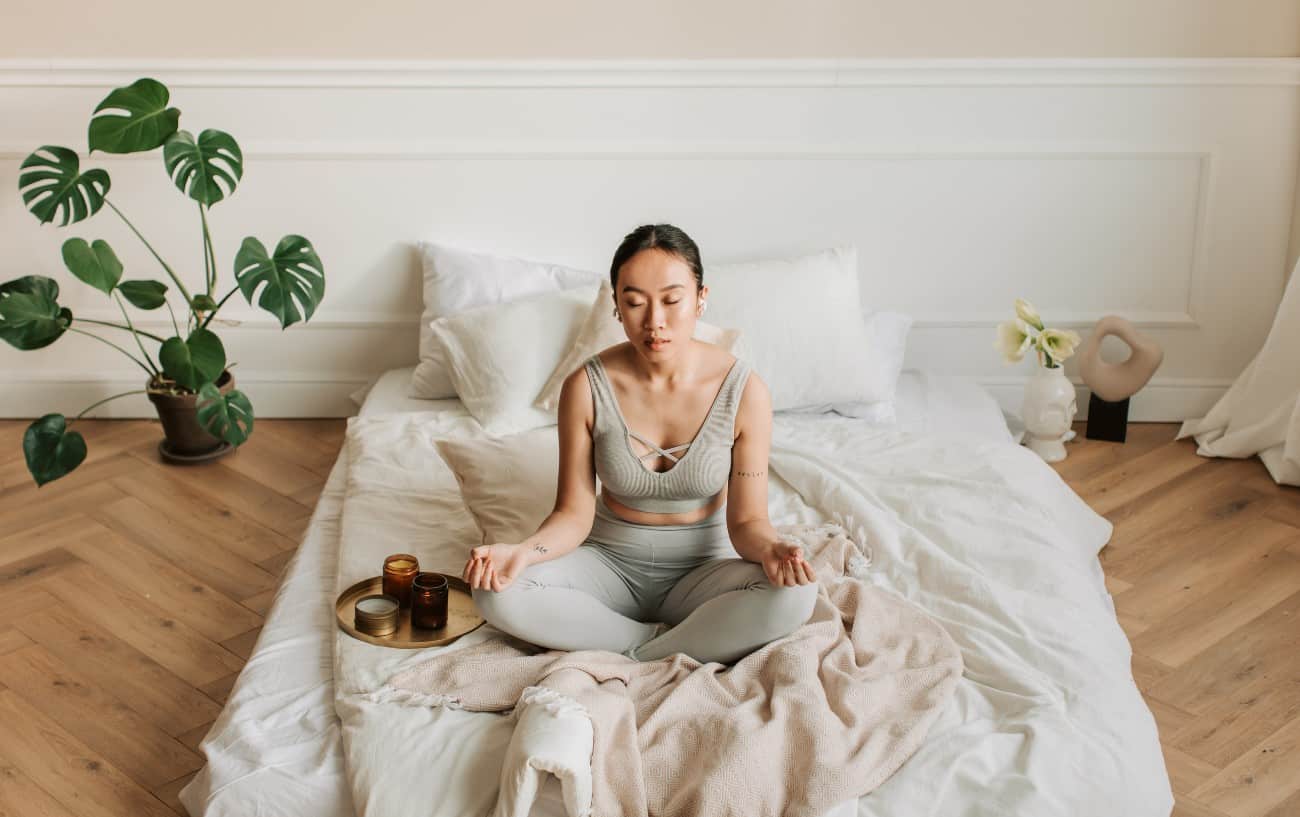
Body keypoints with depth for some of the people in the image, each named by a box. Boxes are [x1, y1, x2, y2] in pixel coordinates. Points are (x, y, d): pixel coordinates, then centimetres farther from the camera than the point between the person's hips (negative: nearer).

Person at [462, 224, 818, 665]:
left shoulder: (744, 391, -14)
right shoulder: (586, 387, -13)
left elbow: (746, 519, -9)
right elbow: (575, 513, -8)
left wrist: (770, 549, -33)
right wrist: (522, 552, -29)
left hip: (702, 567, 0)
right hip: (610, 562, 1)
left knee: (793, 597, -32)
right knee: (498, 594, -27)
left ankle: (629, 657, -19)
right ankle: (659, 638, -16)